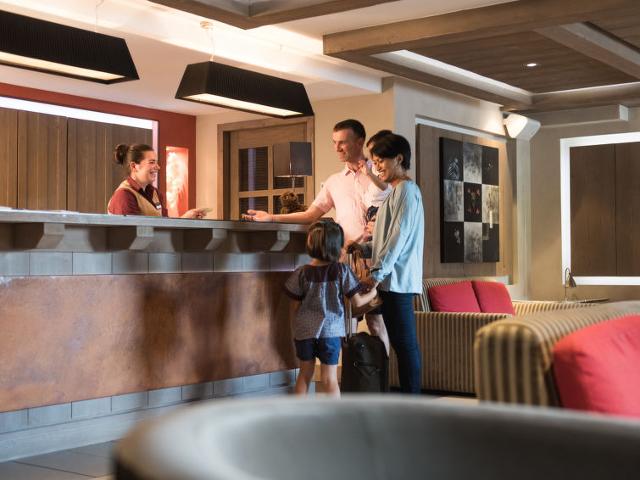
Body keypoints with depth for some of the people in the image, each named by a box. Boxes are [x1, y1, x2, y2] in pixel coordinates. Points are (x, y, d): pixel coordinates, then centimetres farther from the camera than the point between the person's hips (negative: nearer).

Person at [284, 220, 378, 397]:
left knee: (305, 375, 16)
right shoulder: (342, 271, -10)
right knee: (329, 379, 3)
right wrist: (372, 294, 13)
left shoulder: (302, 273, -6)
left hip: (304, 331, 2)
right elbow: (357, 301, -5)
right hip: (330, 331, -2)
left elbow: (297, 304, 1)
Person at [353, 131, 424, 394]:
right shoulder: (397, 192, 22)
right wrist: (365, 247, 10)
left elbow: (399, 236, -16)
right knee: (403, 343, 9)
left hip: (397, 279, -10)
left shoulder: (406, 189, -8)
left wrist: (377, 273, -17)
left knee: (404, 343, -7)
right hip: (393, 280, 10)